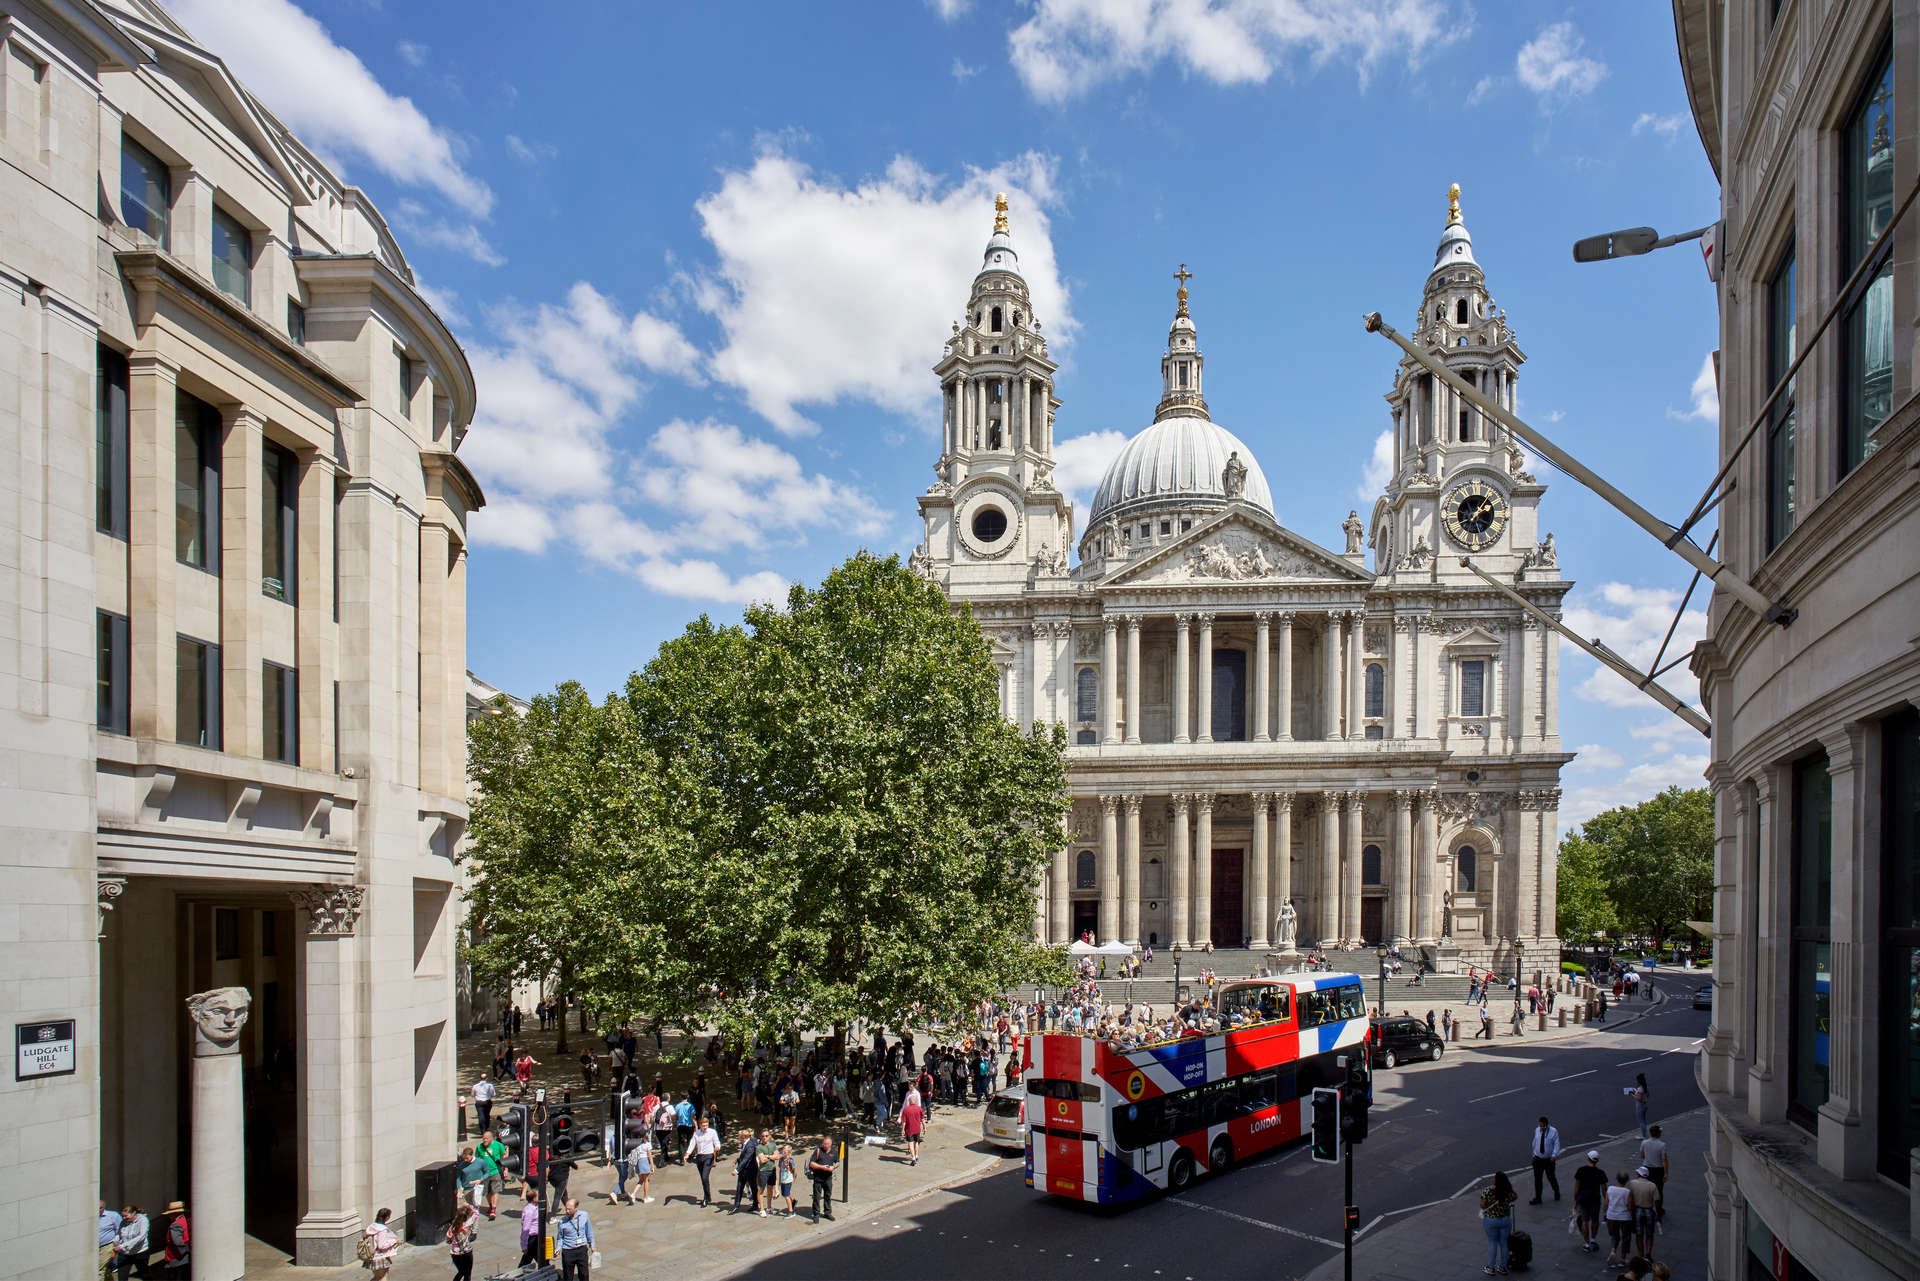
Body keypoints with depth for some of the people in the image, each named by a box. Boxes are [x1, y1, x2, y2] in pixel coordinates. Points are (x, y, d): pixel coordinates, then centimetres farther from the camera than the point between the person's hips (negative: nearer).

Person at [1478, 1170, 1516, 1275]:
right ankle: (1503, 1268, 27)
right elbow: (1516, 1197, 8)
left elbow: (1482, 1205, -18)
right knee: (1503, 1243, 16)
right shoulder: (1509, 1191, -13)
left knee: (1492, 1243, 11)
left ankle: (1491, 1268, 20)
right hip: (1506, 1220, 3)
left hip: (1491, 1221, -3)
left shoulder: (1489, 1191, -23)